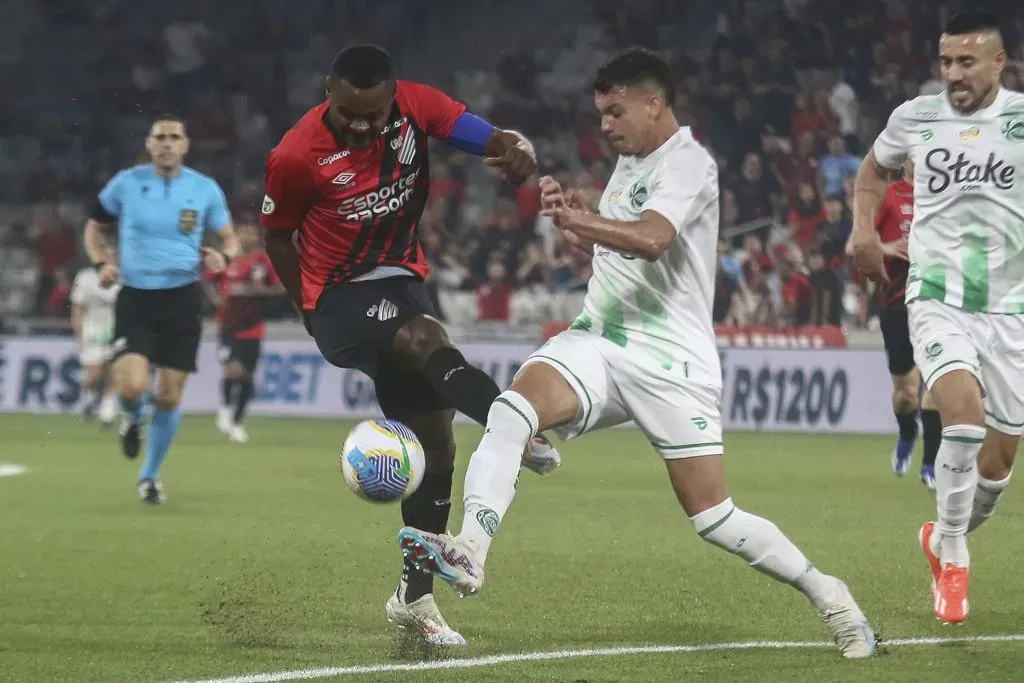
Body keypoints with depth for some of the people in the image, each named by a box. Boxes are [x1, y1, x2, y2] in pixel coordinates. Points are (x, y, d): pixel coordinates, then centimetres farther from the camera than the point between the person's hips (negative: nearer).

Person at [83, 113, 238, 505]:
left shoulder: (205, 190, 1)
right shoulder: (126, 183, 0)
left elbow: (229, 238, 12)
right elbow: (94, 227, 13)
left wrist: (223, 256, -12)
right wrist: (101, 263, -6)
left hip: (182, 299, 1)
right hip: (135, 298, -1)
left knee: (169, 396, 2)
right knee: (131, 388, -19)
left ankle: (150, 475, 23)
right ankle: (133, 418, 20)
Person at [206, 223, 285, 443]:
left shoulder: (264, 261, -2)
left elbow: (281, 288, -1)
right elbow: (210, 282, 11)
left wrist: (261, 290, -19)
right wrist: (216, 298, -7)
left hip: (253, 329, 1)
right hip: (229, 326, -1)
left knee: (246, 376, 7)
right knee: (233, 370, -20)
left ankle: (237, 422, 24)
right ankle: (225, 408, 6)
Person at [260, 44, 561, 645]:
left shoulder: (416, 107, -10)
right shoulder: (298, 156, -18)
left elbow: (492, 140, -14)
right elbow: (278, 237, -2)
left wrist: (520, 152, -38)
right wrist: (316, 314, 1)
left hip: (402, 284, 5)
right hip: (339, 297, -5)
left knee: (436, 444, 8)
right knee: (426, 340, -37)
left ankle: (416, 596, 21)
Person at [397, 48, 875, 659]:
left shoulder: (689, 163, -11)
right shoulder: (629, 163, 16)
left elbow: (651, 239, -29)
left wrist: (574, 216, -28)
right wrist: (578, 225, 10)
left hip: (669, 360, -7)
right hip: (599, 342, 7)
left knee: (715, 520, -7)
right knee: (512, 409, -24)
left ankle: (828, 596, 13)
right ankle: (470, 552, -37)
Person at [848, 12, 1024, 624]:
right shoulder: (915, 118, 0)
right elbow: (876, 167, 22)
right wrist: (864, 224, 6)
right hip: (937, 298, -1)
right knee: (964, 408, -27)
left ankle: (946, 542, 37)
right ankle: (953, 558, -10)